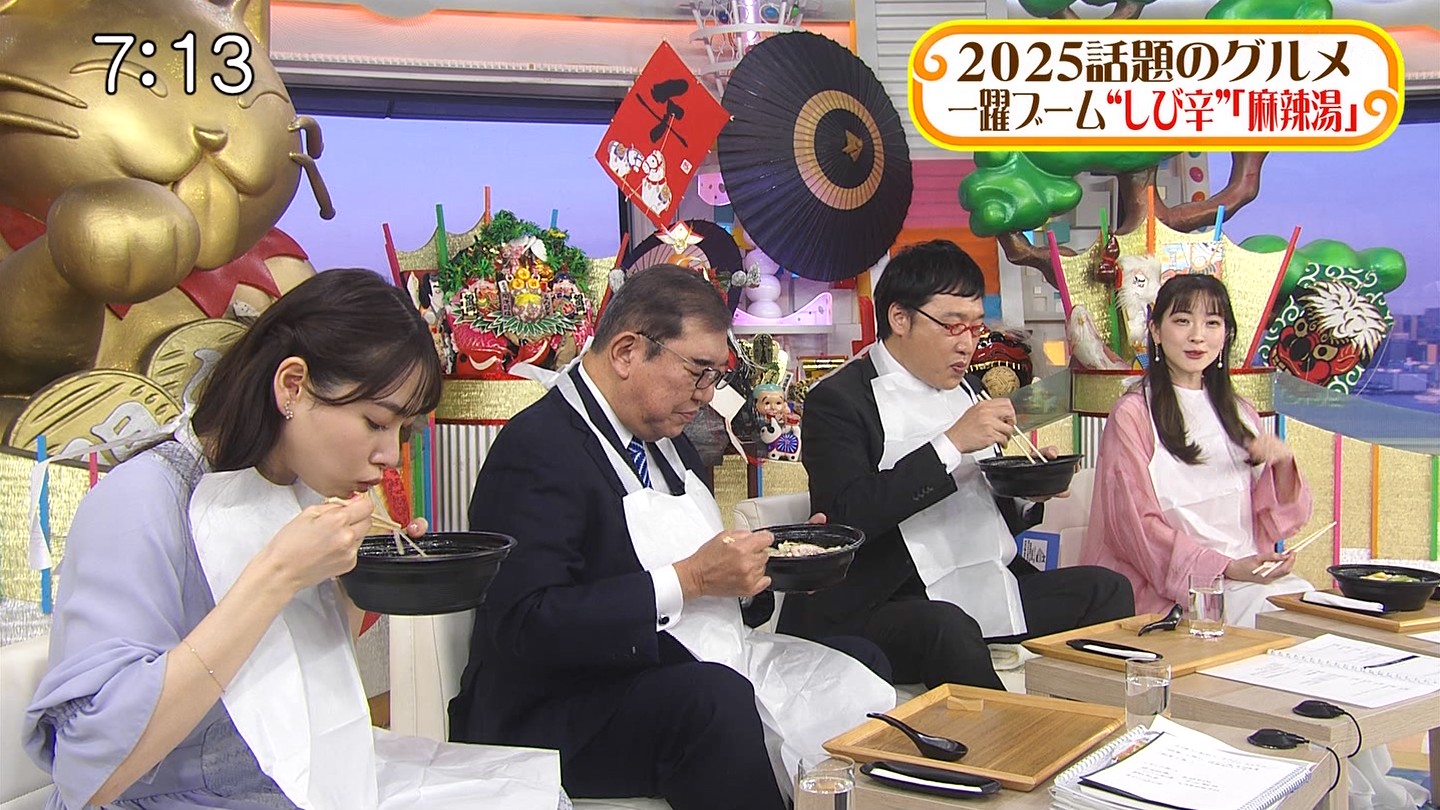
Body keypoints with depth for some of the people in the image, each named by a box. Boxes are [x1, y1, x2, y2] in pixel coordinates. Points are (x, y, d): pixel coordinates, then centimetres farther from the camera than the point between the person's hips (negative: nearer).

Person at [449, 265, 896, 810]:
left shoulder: (663, 436, 13)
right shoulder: (537, 448, -17)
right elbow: (527, 624, -26)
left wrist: (759, 561, -1)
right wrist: (688, 580, -27)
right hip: (564, 718, -9)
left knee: (859, 662, 0)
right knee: (717, 697, -34)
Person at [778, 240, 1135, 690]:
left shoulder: (964, 390, 18)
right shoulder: (837, 400, -7)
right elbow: (848, 515, -22)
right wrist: (951, 445, -22)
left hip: (991, 589, 8)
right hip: (885, 609, -7)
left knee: (1107, 589, -6)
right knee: (948, 630, -36)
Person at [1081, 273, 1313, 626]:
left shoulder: (1240, 414, 19)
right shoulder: (1132, 416, -2)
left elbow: (1272, 522, 15)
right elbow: (1138, 527, -7)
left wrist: (1283, 463, -4)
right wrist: (1227, 568, -17)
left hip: (1250, 572, 6)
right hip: (1172, 589, -6)